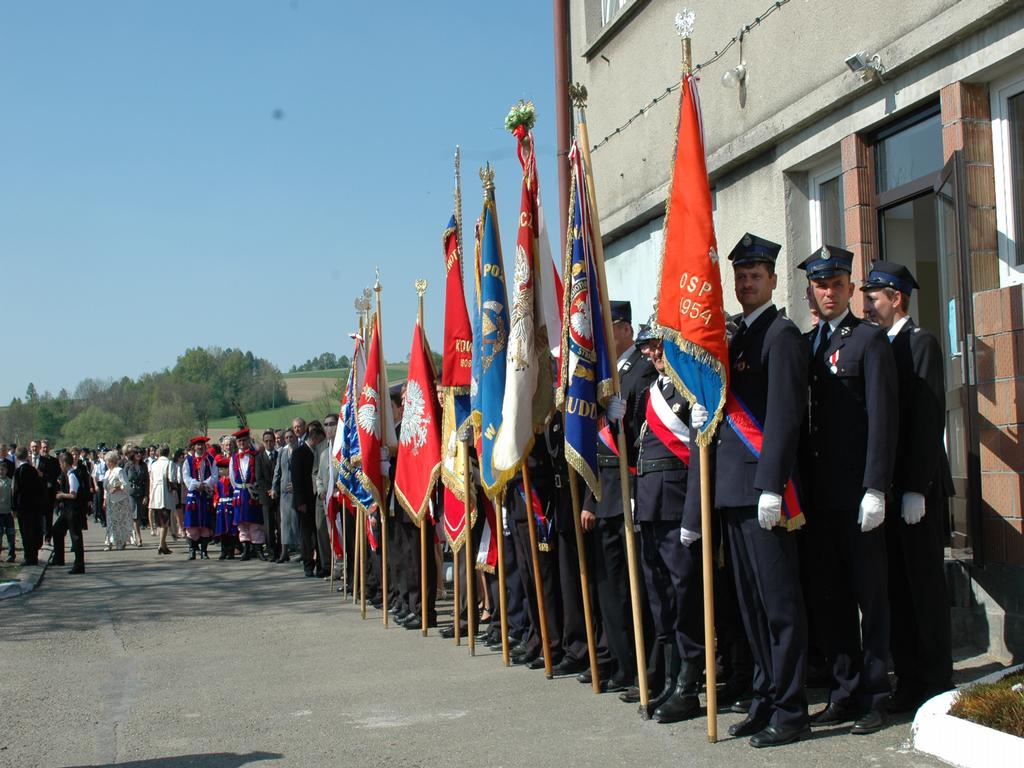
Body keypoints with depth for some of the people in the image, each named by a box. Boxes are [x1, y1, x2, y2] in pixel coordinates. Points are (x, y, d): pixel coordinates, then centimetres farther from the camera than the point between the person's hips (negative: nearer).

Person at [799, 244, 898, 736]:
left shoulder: (870, 340, -3)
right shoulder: (803, 345, 14)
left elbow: (883, 418, -9)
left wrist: (875, 489, -15)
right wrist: (798, 485, 6)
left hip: (856, 492, -5)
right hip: (817, 494, 6)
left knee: (869, 596, 3)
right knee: (829, 597, 9)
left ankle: (874, 698, 10)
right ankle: (845, 692, 18)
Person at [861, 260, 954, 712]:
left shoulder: (921, 343, -6)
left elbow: (927, 419, -13)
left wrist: (916, 488, -17)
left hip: (917, 486, -7)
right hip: (887, 487, 7)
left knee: (925, 584, -1)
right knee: (896, 586, 8)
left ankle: (935, 684, 8)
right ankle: (908, 680, 15)